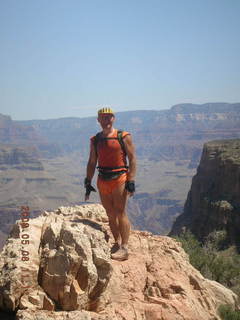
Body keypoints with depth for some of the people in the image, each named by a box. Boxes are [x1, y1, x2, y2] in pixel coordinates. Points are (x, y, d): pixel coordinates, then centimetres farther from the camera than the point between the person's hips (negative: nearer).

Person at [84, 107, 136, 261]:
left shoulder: (124, 137, -3)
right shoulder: (95, 140, 11)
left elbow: (132, 159, -4)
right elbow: (92, 163, 16)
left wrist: (131, 181, -11)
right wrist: (88, 183, 10)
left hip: (119, 179, -5)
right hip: (102, 181, 5)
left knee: (120, 213, -5)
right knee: (111, 215, 10)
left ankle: (124, 248, -1)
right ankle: (117, 243, 22)